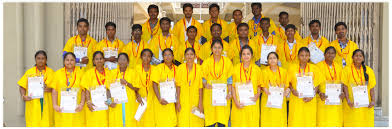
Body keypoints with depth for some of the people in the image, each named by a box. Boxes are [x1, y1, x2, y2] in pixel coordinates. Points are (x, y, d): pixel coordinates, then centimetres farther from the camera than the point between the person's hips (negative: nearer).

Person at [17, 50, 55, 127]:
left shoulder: (51, 72, 7)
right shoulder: (29, 72, 8)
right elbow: (22, 87, 8)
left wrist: (50, 89, -16)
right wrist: (23, 96, -10)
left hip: (47, 105, 0)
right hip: (33, 105, 0)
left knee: (47, 124, -3)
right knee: (33, 124, -4)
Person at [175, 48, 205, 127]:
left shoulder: (199, 68, 0)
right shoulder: (180, 68, 0)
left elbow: (200, 87, 0)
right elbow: (178, 86, 1)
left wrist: (200, 103, -4)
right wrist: (178, 102, -3)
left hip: (195, 101, 0)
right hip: (183, 101, 0)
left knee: (196, 123, -1)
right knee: (183, 123, -3)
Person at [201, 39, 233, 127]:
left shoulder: (227, 61, 7)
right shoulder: (206, 62, 5)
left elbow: (229, 79, 8)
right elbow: (203, 78, 7)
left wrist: (229, 92, -4)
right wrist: (205, 84, -15)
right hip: (209, 95, 0)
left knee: (222, 122, -3)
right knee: (210, 122, -2)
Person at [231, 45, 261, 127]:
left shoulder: (256, 69, 5)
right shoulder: (236, 68, 2)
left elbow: (259, 85, 13)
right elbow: (232, 86, 3)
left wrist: (257, 95, -6)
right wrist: (236, 101, -8)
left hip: (252, 103, 1)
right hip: (239, 103, -1)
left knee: (252, 124, -1)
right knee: (239, 124, -1)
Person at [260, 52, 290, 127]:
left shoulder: (283, 71, 7)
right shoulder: (264, 71, 4)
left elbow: (287, 85, 9)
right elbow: (261, 85, 3)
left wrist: (287, 90, -11)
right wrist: (264, 89, -17)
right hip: (268, 100, -1)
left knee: (280, 120, -2)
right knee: (268, 120, -4)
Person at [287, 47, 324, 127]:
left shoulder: (314, 68, 2)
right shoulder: (292, 68, 0)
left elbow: (317, 84, 5)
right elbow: (288, 82, 8)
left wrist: (312, 96, -7)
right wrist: (292, 90, -10)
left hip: (310, 101, 1)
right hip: (296, 100, -1)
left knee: (309, 123, 2)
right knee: (295, 123, -2)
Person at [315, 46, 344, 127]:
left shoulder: (339, 67, 14)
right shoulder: (319, 66, 0)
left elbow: (341, 82, 16)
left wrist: (342, 92, -3)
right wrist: (319, 93, -19)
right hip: (323, 98, -4)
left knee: (336, 121, 1)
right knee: (323, 122, -7)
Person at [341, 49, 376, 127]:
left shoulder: (369, 70, 10)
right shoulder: (347, 69, 2)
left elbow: (371, 88, 7)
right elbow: (345, 86, -4)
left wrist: (373, 100, -7)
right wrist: (348, 100, -16)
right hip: (352, 104, -2)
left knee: (366, 124, -1)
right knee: (352, 124, -6)